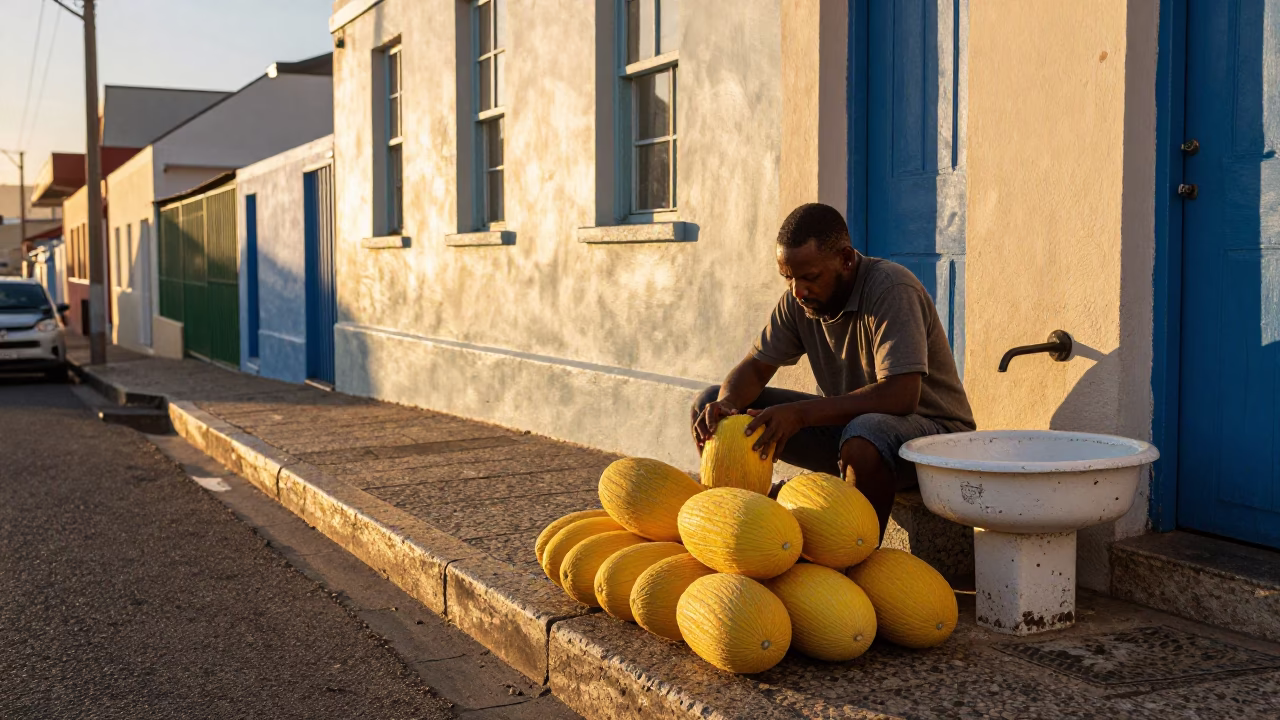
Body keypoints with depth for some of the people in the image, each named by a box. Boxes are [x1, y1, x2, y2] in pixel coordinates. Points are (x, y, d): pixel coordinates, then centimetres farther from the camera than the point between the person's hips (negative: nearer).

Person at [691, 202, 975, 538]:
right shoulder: (799, 299, -2)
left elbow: (900, 396, -33)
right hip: (845, 422, 7)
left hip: (930, 426, -6)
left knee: (864, 435, -43)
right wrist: (727, 404, -23)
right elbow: (755, 367, 2)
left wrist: (801, 414, -39)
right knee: (711, 405, -4)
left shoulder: (891, 290, -23)